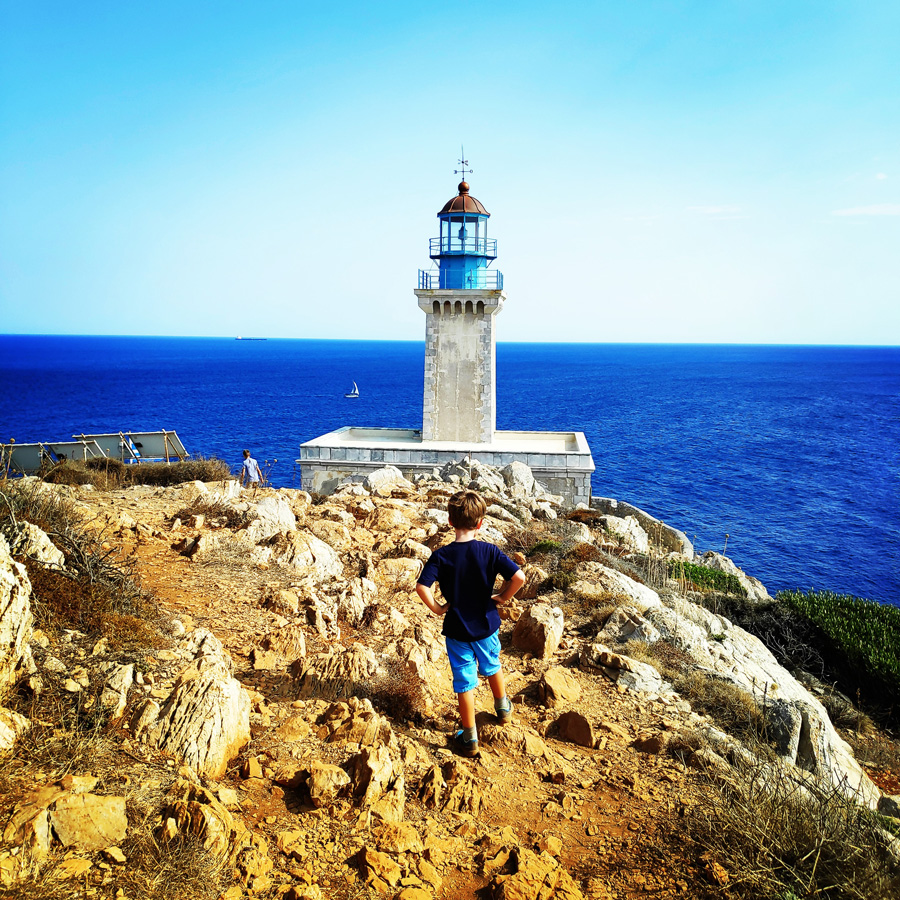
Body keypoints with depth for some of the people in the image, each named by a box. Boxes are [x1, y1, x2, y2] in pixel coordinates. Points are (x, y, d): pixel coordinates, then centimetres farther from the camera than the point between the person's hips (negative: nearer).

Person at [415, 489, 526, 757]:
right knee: (492, 666, 28)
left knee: (465, 680, 9)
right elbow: (519, 577, -19)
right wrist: (503, 596, -2)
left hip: (457, 629, -2)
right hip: (487, 625, 2)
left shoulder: (441, 556, -16)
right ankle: (503, 708, 51)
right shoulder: (490, 552, -14)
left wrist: (436, 608, -11)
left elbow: (422, 587, -26)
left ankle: (469, 739, 19)